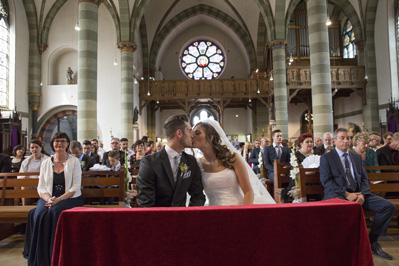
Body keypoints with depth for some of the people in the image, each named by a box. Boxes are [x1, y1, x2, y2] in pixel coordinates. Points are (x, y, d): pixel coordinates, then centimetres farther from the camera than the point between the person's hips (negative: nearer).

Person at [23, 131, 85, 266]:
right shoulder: (45, 163, 13)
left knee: (55, 212, -33)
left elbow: (75, 187, -4)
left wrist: (59, 199, -17)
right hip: (49, 199, 3)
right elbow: (41, 188, 8)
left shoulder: (74, 161, 4)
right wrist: (49, 199, -13)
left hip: (69, 198, -3)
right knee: (39, 214, -28)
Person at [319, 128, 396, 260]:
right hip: (337, 195, -5)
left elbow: (364, 178, 14)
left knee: (389, 206, -12)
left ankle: (372, 240, 2)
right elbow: (326, 181, -8)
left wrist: (362, 194, -7)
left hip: (358, 193, 6)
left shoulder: (356, 156, 19)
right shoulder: (326, 158, 2)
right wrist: (346, 194, -17)